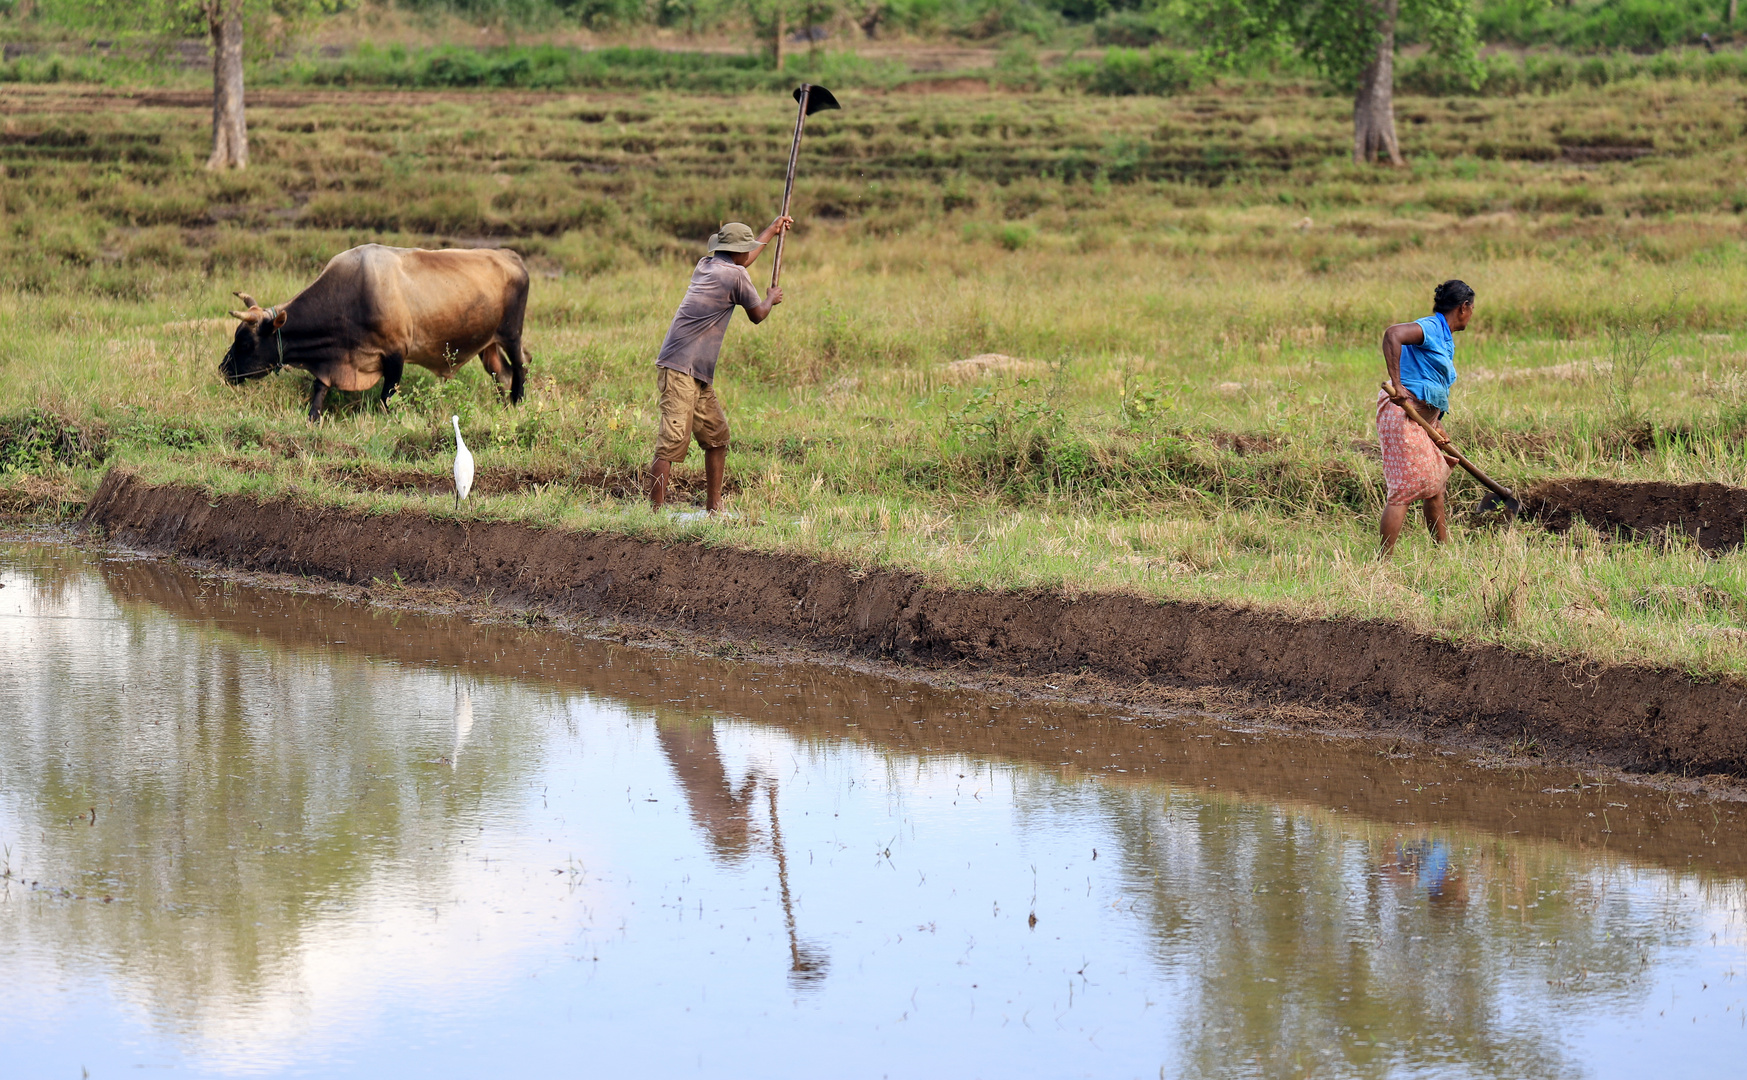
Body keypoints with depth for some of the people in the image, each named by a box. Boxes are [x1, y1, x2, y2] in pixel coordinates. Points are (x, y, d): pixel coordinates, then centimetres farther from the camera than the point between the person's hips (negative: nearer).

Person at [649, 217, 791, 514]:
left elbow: (741, 261, 38)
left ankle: (714, 508, 23)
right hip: (680, 370, -10)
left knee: (717, 435, 17)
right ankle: (654, 511, -21)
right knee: (673, 440, -16)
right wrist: (772, 299, 26)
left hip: (699, 375, 10)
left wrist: (773, 230, 49)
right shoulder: (735, 275, -10)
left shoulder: (707, 265, 15)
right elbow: (757, 315, 4)